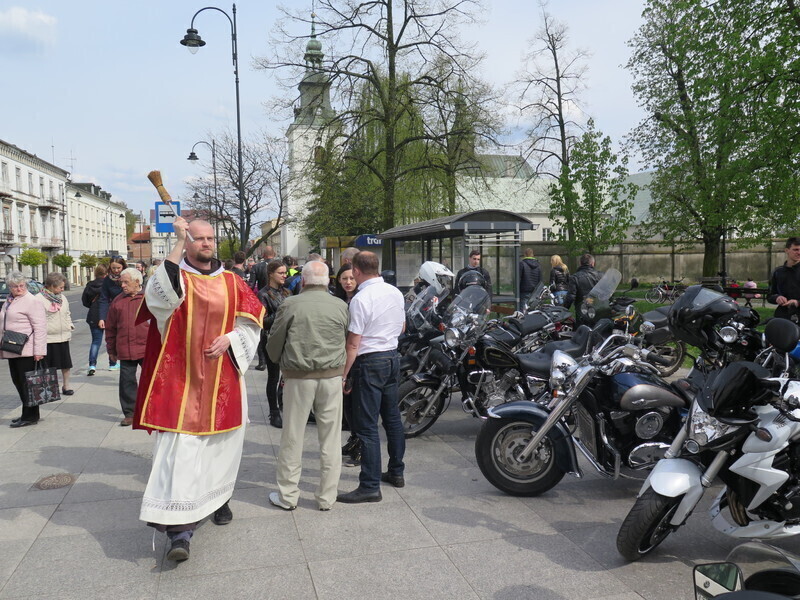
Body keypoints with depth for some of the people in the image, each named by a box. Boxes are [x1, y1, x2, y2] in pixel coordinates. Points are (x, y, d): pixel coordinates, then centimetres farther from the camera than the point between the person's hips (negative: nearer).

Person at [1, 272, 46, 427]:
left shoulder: (32, 301, -10)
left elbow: (40, 327, -16)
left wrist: (39, 350, -20)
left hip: (26, 350, -9)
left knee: (26, 382, -4)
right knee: (17, 381, 13)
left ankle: (30, 416, 4)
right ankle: (28, 414, 23)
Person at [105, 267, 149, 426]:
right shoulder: (118, 301, 9)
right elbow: (110, 327, 13)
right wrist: (111, 349, 13)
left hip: (148, 349, -2)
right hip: (125, 351, 2)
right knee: (127, 382, 5)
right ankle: (130, 414, 16)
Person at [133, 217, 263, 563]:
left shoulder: (232, 282, 8)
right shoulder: (175, 276, 0)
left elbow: (252, 320, 9)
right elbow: (159, 296, -24)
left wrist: (229, 338, -11)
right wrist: (178, 242, -22)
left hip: (223, 381, 3)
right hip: (181, 379, -3)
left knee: (221, 442, 14)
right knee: (179, 448, -9)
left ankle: (219, 498, 38)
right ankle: (179, 531, -7)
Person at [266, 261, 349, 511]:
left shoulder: (290, 305, -7)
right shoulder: (341, 306, -1)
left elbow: (274, 343, 0)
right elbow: (347, 342, 7)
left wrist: (281, 362, 19)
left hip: (298, 377, -1)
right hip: (332, 377, 2)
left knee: (292, 437, 10)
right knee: (330, 439, 10)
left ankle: (287, 495, 21)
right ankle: (327, 497, 19)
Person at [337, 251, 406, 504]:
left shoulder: (361, 299, -17)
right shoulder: (395, 293, 4)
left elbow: (353, 343, -17)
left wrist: (343, 375, -11)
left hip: (370, 362, -8)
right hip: (392, 356, 8)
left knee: (367, 426, -3)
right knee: (392, 417, 18)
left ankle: (370, 486, 0)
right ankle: (396, 471, 30)